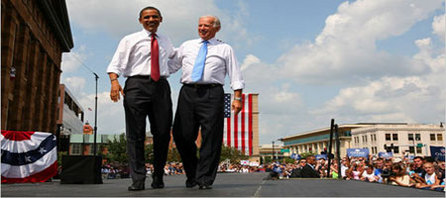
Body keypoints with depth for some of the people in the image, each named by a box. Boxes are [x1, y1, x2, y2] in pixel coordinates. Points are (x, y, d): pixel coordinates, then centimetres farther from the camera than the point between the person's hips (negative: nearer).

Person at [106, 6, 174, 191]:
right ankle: (138, 179, -2)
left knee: (162, 133, 2)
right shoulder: (130, 40, 9)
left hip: (161, 86, 4)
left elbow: (174, 55, 46)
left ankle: (158, 177, 14)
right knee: (135, 133, -6)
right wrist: (114, 81, -18)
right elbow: (116, 64, -3)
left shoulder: (165, 41, 22)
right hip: (137, 85, -3)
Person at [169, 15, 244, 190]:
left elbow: (235, 75, 8)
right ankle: (192, 175, 18)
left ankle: (205, 179, 5)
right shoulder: (186, 46, 21)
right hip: (188, 92, 3)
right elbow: (171, 66, 20)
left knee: (211, 138, -5)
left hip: (212, 93, -2)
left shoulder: (225, 49, 14)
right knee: (182, 135, -1)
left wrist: (237, 98, -4)